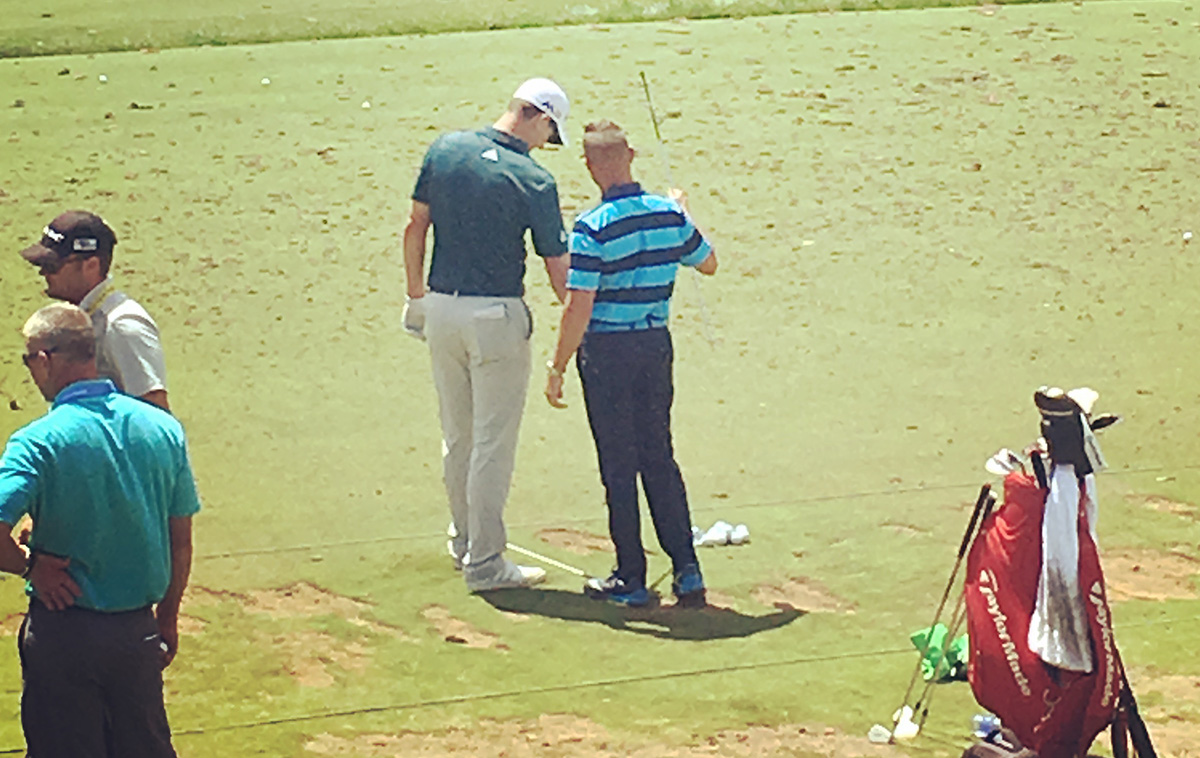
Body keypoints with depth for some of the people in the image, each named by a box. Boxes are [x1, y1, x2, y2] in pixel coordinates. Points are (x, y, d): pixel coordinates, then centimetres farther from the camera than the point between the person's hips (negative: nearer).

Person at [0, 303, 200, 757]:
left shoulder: (38, 442, -17)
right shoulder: (164, 429, -2)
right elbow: (180, 540, 5)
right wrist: (167, 619, 17)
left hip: (64, 630, -4)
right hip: (138, 630, 4)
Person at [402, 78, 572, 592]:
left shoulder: (446, 150, 0)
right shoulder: (535, 181, -14)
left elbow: (415, 226, 7)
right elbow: (558, 269, -10)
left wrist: (415, 292, 18)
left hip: (441, 308, 6)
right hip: (497, 318, -6)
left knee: (457, 435, 19)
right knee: (492, 444, 2)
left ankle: (464, 540, 33)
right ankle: (484, 563, 5)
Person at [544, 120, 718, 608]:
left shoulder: (593, 228, -18)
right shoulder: (669, 215, -1)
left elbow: (579, 309, -19)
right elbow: (708, 264, 17)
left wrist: (557, 368, -10)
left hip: (606, 350, -5)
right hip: (656, 344, 5)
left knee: (619, 466, 4)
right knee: (659, 458, 14)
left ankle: (631, 580, 10)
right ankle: (687, 571, 12)